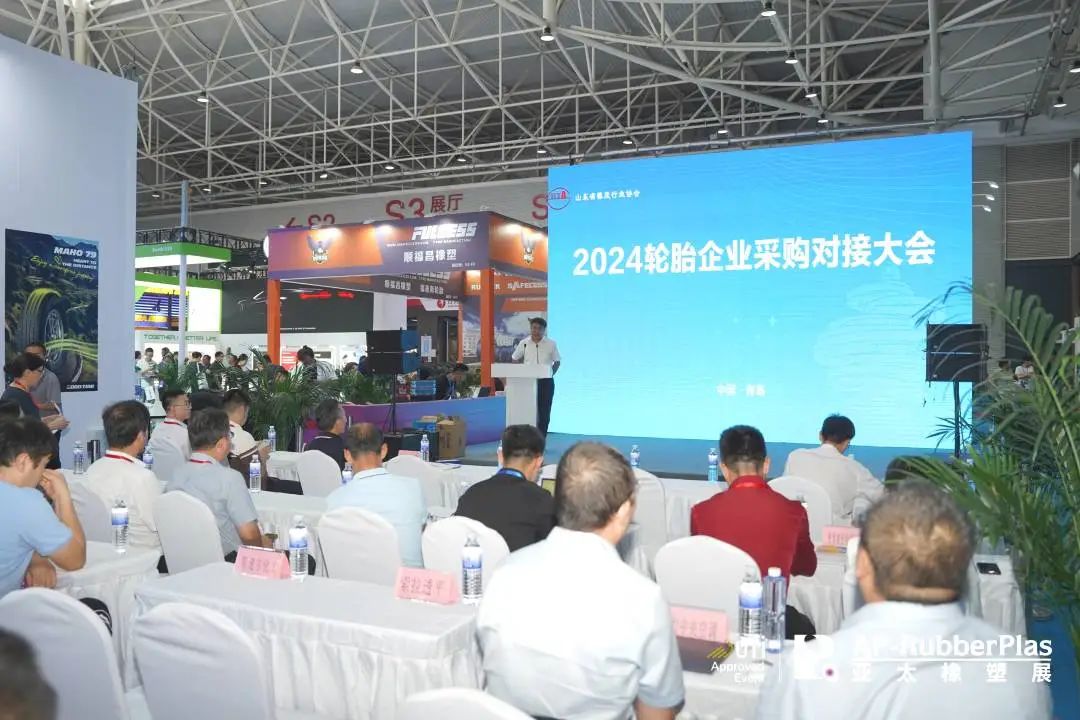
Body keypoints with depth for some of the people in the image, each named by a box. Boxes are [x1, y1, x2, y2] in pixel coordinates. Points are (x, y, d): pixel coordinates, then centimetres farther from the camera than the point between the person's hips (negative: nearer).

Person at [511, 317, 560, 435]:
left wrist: (550, 374, -4)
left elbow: (557, 361, 8)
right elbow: (515, 359, 12)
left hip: (546, 381, 0)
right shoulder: (524, 343, 0)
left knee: (544, 412, 3)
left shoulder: (551, 344, -1)